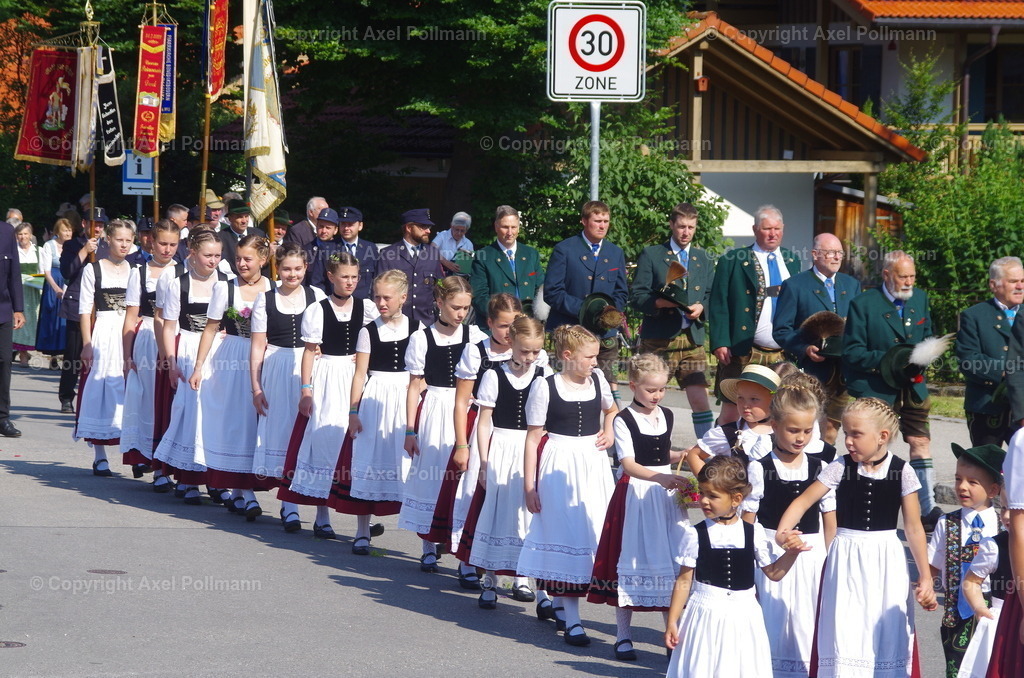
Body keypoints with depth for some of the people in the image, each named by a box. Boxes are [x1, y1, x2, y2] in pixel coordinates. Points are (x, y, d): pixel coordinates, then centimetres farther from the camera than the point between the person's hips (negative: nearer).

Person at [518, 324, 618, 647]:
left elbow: (611, 409, 28)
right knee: (566, 536, -4)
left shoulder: (597, 380, 5)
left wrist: (610, 432, 7)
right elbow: (533, 438, -6)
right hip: (559, 467, -5)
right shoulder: (545, 387, -8)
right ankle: (572, 620, -2)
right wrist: (529, 486, -8)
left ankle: (560, 603, 25)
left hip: (593, 463, 5)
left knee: (590, 533, 7)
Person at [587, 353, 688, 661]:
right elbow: (629, 464, -21)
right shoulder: (624, 420, -10)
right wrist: (660, 477, -34)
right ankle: (623, 636, 10)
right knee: (631, 560, 0)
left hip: (667, 496, 5)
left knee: (671, 561, 3)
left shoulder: (666, 416, 9)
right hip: (635, 495, -5)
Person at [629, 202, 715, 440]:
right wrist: (660, 302, -20)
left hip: (692, 340, 3)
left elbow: (712, 296, 17)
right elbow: (636, 296, -1)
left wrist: (701, 307, -5)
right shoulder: (651, 255, 5)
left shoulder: (703, 259, 18)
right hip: (658, 340, -3)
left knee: (700, 401, -4)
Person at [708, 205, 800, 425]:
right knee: (731, 411, -4)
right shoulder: (732, 261, 1)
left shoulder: (792, 262, 16)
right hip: (744, 354, -4)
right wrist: (720, 343, -13)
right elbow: (718, 305, -2)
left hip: (784, 355, 4)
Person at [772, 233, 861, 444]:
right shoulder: (795, 285, -1)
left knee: (831, 429, 9)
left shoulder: (852, 285, 16)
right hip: (811, 370, -5)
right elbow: (781, 330, -4)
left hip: (843, 370, 5)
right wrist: (804, 349, -21)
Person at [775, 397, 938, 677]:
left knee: (887, 639, 4)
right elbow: (804, 501, -4)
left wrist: (925, 578, 1)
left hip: (886, 562, 0)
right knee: (844, 636, -2)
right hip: (847, 562, 0)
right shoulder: (840, 467, -4)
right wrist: (782, 532, -22)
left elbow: (914, 528, -2)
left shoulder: (902, 472, -6)